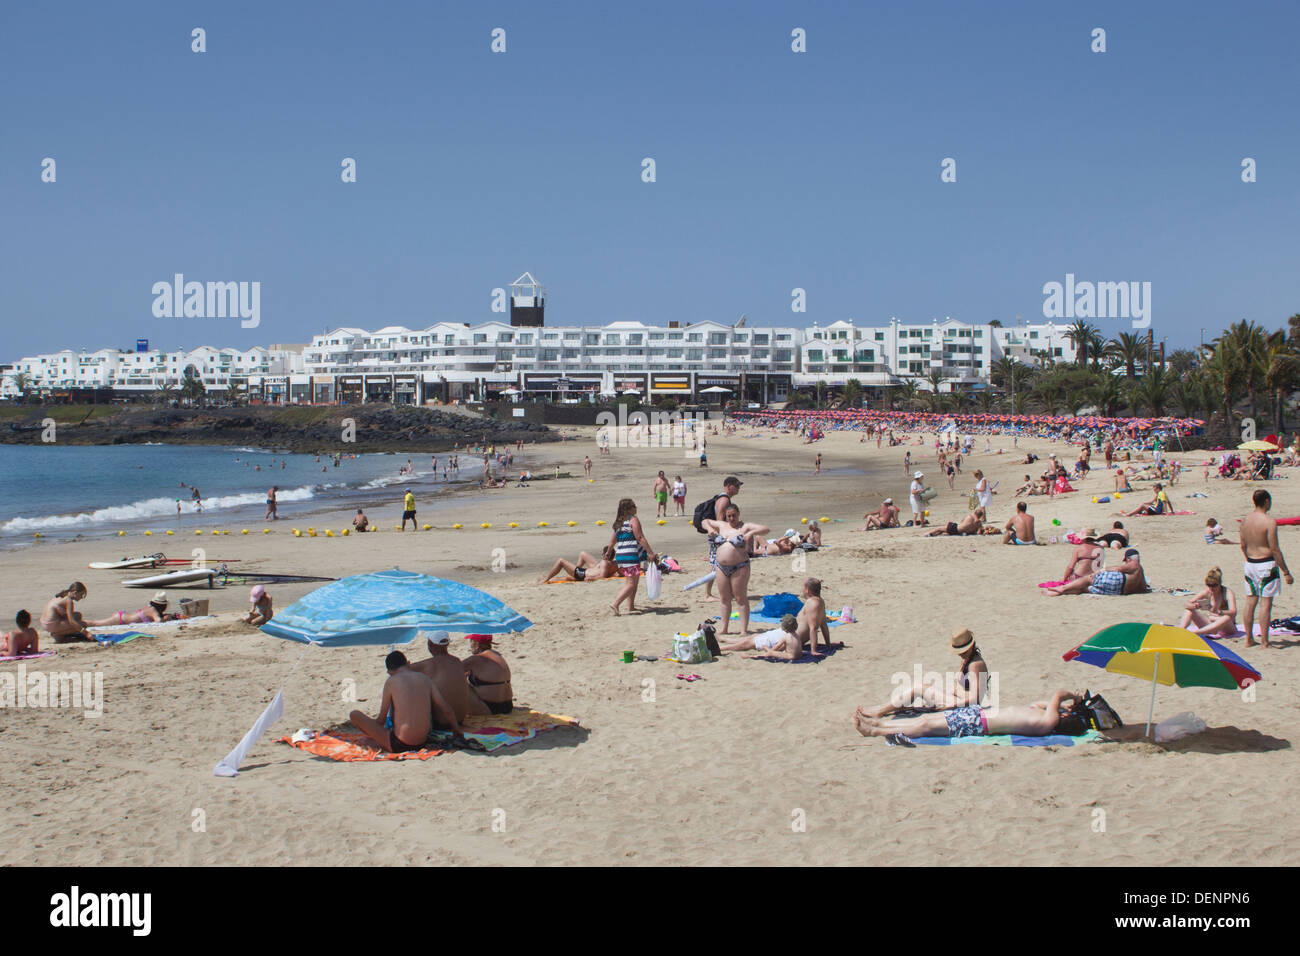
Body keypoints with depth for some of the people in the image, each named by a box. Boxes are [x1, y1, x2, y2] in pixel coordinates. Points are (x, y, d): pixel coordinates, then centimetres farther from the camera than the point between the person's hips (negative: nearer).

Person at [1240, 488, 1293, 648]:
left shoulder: (1246, 520, 5)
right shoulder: (1269, 522, -15)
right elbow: (1275, 550, -15)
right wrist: (1286, 572, -10)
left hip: (1250, 563, 6)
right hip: (1266, 564, -6)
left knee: (1250, 601, 12)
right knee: (1266, 603, -3)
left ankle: (1249, 639, 17)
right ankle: (1265, 642, -1)